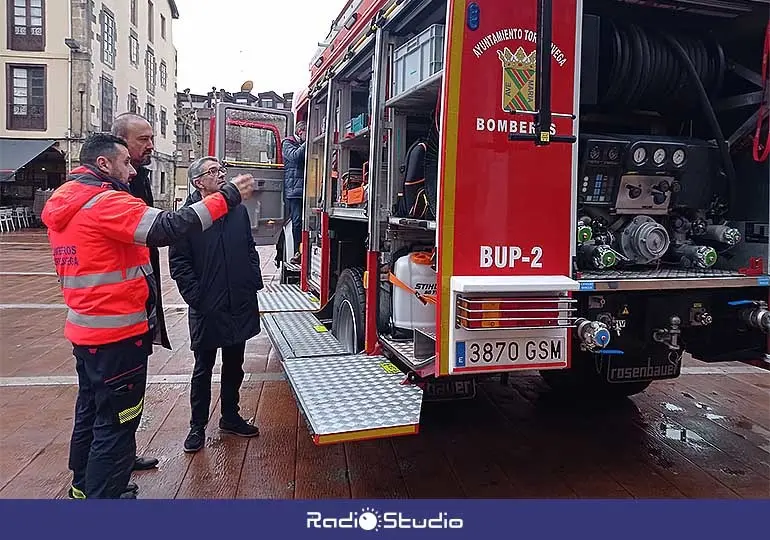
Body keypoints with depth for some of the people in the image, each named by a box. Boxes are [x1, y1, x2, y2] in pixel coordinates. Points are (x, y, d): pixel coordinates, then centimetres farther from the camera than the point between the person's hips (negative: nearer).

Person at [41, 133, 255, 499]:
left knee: (91, 410, 23)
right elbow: (167, 228, -31)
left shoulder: (64, 203, 11)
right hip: (117, 334, -10)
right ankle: (104, 497, 13)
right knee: (117, 421, 2)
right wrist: (228, 196, -28)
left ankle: (85, 485, 40)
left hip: (87, 330, 10)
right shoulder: (104, 202, -19)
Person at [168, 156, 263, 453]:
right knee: (203, 368, 8)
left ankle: (231, 417, 34)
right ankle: (197, 426, 24)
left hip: (240, 304, 5)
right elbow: (179, 262, -9)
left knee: (234, 365, 17)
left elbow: (250, 248, 14)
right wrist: (196, 297, -14)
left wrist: (255, 281, 5)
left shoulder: (238, 210, 6)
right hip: (207, 308, -5)